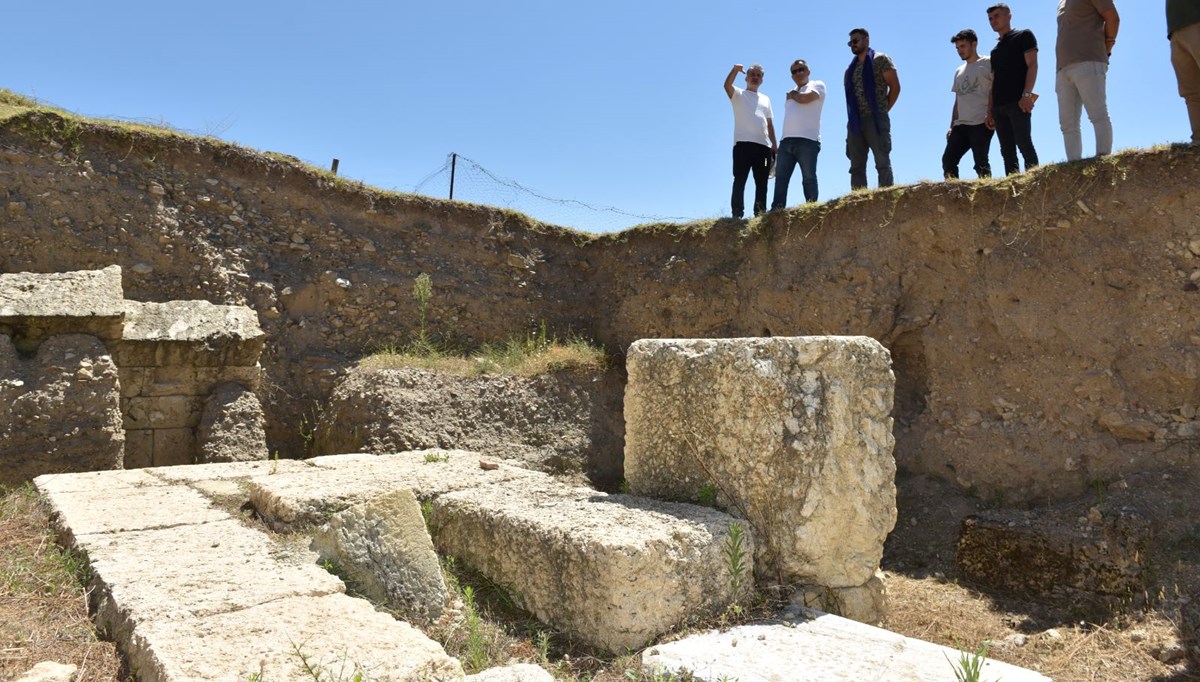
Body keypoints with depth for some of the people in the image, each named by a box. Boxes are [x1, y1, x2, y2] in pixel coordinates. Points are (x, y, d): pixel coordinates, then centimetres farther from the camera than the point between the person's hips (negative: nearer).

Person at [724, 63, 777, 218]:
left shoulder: (766, 99, 25)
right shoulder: (738, 94, 11)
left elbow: (770, 124, 22)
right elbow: (727, 85, -12)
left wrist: (774, 145, 13)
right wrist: (735, 70, -28)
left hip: (763, 145, 5)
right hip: (743, 143, -5)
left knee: (761, 182, 2)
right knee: (740, 180, -10)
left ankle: (760, 213, 4)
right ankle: (737, 213, -14)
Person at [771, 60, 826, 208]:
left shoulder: (817, 85, 8)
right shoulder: (791, 93, 29)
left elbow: (804, 98, -11)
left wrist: (793, 95, 8)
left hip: (807, 140, -6)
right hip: (786, 141, 7)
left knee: (809, 178, -7)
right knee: (780, 177, -4)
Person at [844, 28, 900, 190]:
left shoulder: (880, 60, 3)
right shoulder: (850, 68, 19)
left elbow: (895, 86, -1)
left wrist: (883, 109, -4)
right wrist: (852, 118, 7)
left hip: (876, 119, -6)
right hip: (855, 122, 6)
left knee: (882, 162, -7)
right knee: (856, 165, 1)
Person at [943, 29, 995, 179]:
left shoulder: (987, 63, 5)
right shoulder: (959, 72, 26)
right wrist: (952, 126, 17)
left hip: (981, 123, -7)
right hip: (961, 125, 7)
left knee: (980, 163, -12)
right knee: (948, 160, -4)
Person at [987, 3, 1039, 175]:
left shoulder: (1023, 35, 9)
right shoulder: (995, 50, 27)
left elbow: (1032, 65, -3)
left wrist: (1027, 94, -17)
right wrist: (990, 110, 13)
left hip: (1018, 101, -6)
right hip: (999, 106, 6)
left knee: (1024, 145, -16)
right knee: (1007, 151, -1)